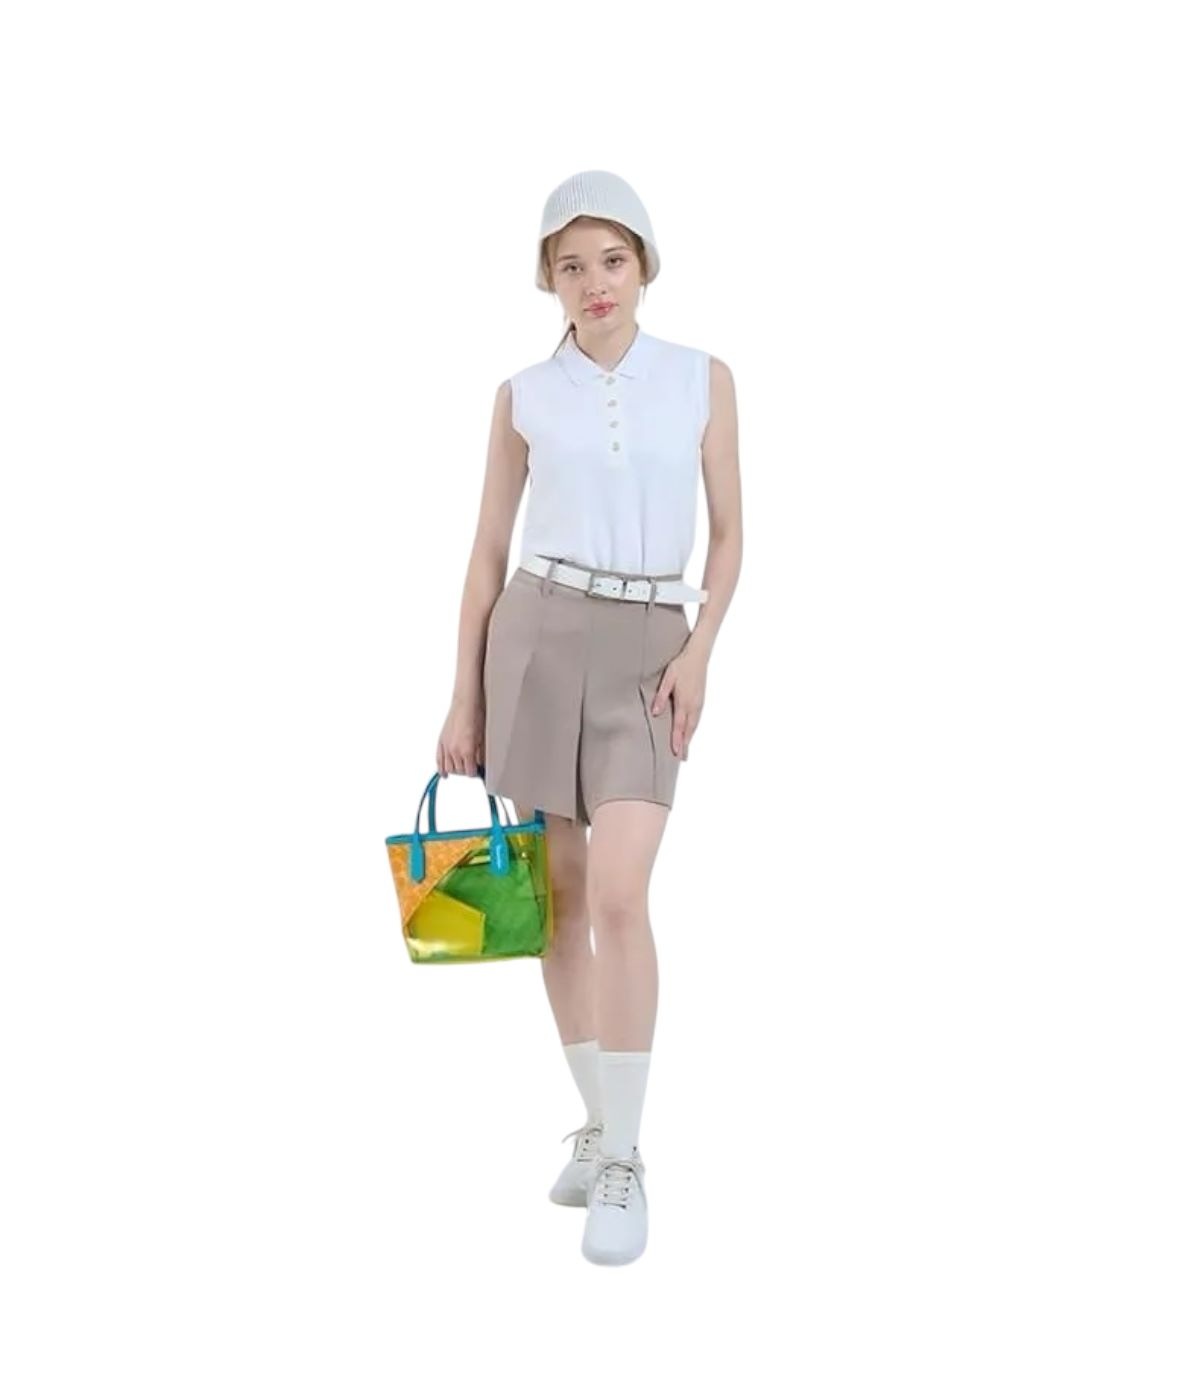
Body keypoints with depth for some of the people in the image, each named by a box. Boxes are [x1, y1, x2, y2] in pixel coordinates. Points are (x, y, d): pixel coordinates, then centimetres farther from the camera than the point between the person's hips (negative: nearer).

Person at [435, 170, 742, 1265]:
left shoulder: (704, 379, 3)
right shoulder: (523, 396, 4)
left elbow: (729, 534, 6)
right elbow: (489, 552, 8)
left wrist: (699, 648, -9)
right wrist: (463, 700, 6)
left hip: (647, 649, -2)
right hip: (538, 635, 2)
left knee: (617, 893, -16)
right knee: (558, 894, 6)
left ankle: (624, 1158, -6)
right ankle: (599, 1125, 21)